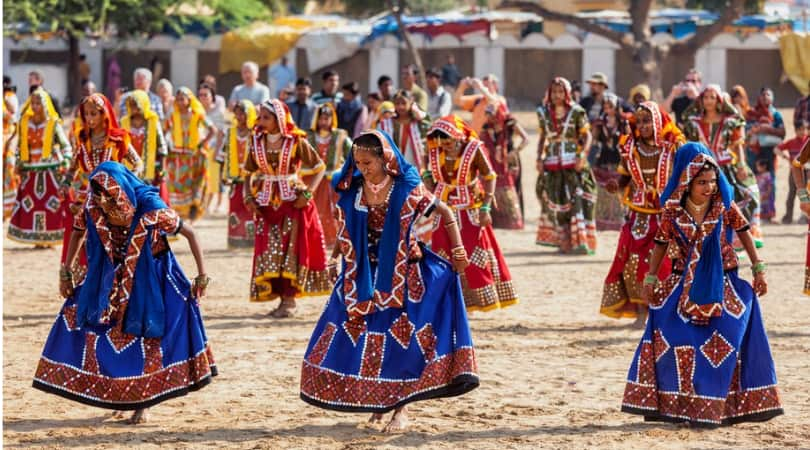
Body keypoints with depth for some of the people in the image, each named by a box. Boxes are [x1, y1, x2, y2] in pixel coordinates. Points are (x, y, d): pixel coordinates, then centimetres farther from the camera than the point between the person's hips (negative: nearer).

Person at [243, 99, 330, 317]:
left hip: (292, 201, -4)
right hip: (266, 203, 4)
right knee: (269, 250, 3)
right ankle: (278, 295, 12)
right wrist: (248, 196, -3)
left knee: (291, 248, -4)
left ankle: (289, 300, 0)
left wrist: (308, 193, -13)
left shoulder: (296, 141, -7)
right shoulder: (257, 142, 4)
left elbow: (319, 168, -4)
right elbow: (250, 173, 11)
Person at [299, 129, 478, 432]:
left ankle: (401, 408, 3)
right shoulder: (352, 191, -1)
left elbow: (445, 212, -1)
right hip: (365, 276, 4)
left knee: (400, 338, -4)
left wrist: (458, 251, -4)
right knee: (363, 339, 1)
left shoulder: (407, 188, -10)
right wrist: (335, 259, 6)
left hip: (401, 275, -4)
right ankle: (375, 403, 13)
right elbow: (346, 231, 14)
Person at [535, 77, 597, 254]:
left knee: (578, 199, -14)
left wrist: (582, 155, -16)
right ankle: (564, 241, 19)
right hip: (552, 164, 4)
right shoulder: (544, 113, 8)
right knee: (556, 202, 7)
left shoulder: (576, 112, -2)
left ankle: (582, 241, -20)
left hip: (573, 164, -4)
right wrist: (539, 158, 4)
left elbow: (587, 135, -2)